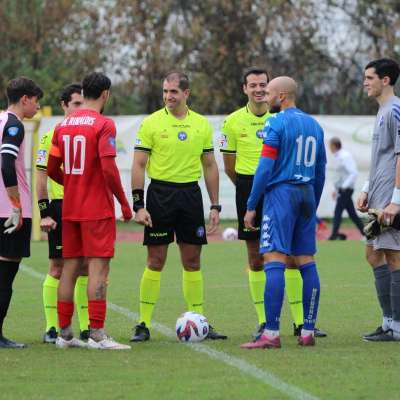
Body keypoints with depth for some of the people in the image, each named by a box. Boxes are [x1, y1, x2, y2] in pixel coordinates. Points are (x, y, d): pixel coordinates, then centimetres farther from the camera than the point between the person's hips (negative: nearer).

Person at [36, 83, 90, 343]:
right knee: (58, 268, -2)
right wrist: (44, 212, -9)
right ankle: (52, 327, 2)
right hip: (61, 207, -4)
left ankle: (87, 327, 12)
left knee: (86, 268, 6)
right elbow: (41, 177, -3)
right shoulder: (51, 137, -1)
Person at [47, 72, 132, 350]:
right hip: (98, 208, -6)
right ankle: (97, 335, -10)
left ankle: (65, 333, 13)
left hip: (70, 209, 7)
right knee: (99, 267, -6)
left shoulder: (63, 125, 9)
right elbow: (109, 168, -18)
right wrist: (124, 202, -9)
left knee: (70, 267, 10)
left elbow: (52, 170, 10)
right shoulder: (104, 124, -10)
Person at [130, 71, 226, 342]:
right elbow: (139, 165, -3)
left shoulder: (202, 124, 8)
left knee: (192, 261, 6)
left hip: (190, 193, 3)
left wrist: (215, 206, 8)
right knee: (156, 261, -3)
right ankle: (144, 324, 2)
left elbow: (210, 166, 13)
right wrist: (139, 205, -11)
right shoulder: (151, 123, -3)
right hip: (160, 194, -3)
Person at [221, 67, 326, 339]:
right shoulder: (233, 122, 1)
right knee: (256, 258, 3)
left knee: (292, 255, -2)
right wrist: (249, 187, 11)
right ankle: (263, 322, 9)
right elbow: (229, 165, 9)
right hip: (249, 190, 0)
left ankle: (300, 321, 2)